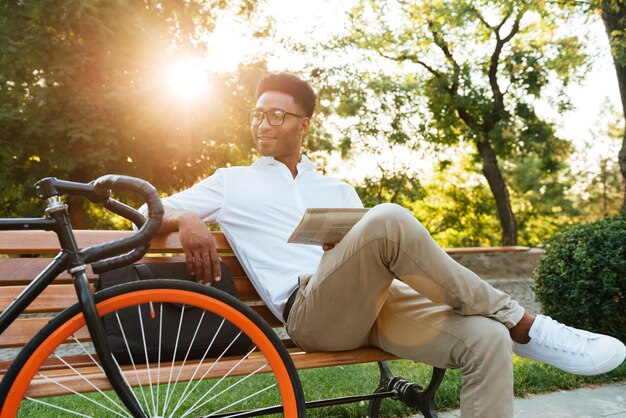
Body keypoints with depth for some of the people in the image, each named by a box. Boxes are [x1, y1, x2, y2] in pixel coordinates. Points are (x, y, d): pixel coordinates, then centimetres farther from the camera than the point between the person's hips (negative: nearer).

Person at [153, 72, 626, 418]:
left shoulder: (338, 191, 25)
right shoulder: (232, 182, 17)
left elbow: (382, 253, 19)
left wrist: (348, 246, -7)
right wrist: (187, 221, -11)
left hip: (380, 301, 5)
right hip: (311, 310, -5)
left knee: (486, 340, -21)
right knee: (389, 219, -33)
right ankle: (520, 323, -19)